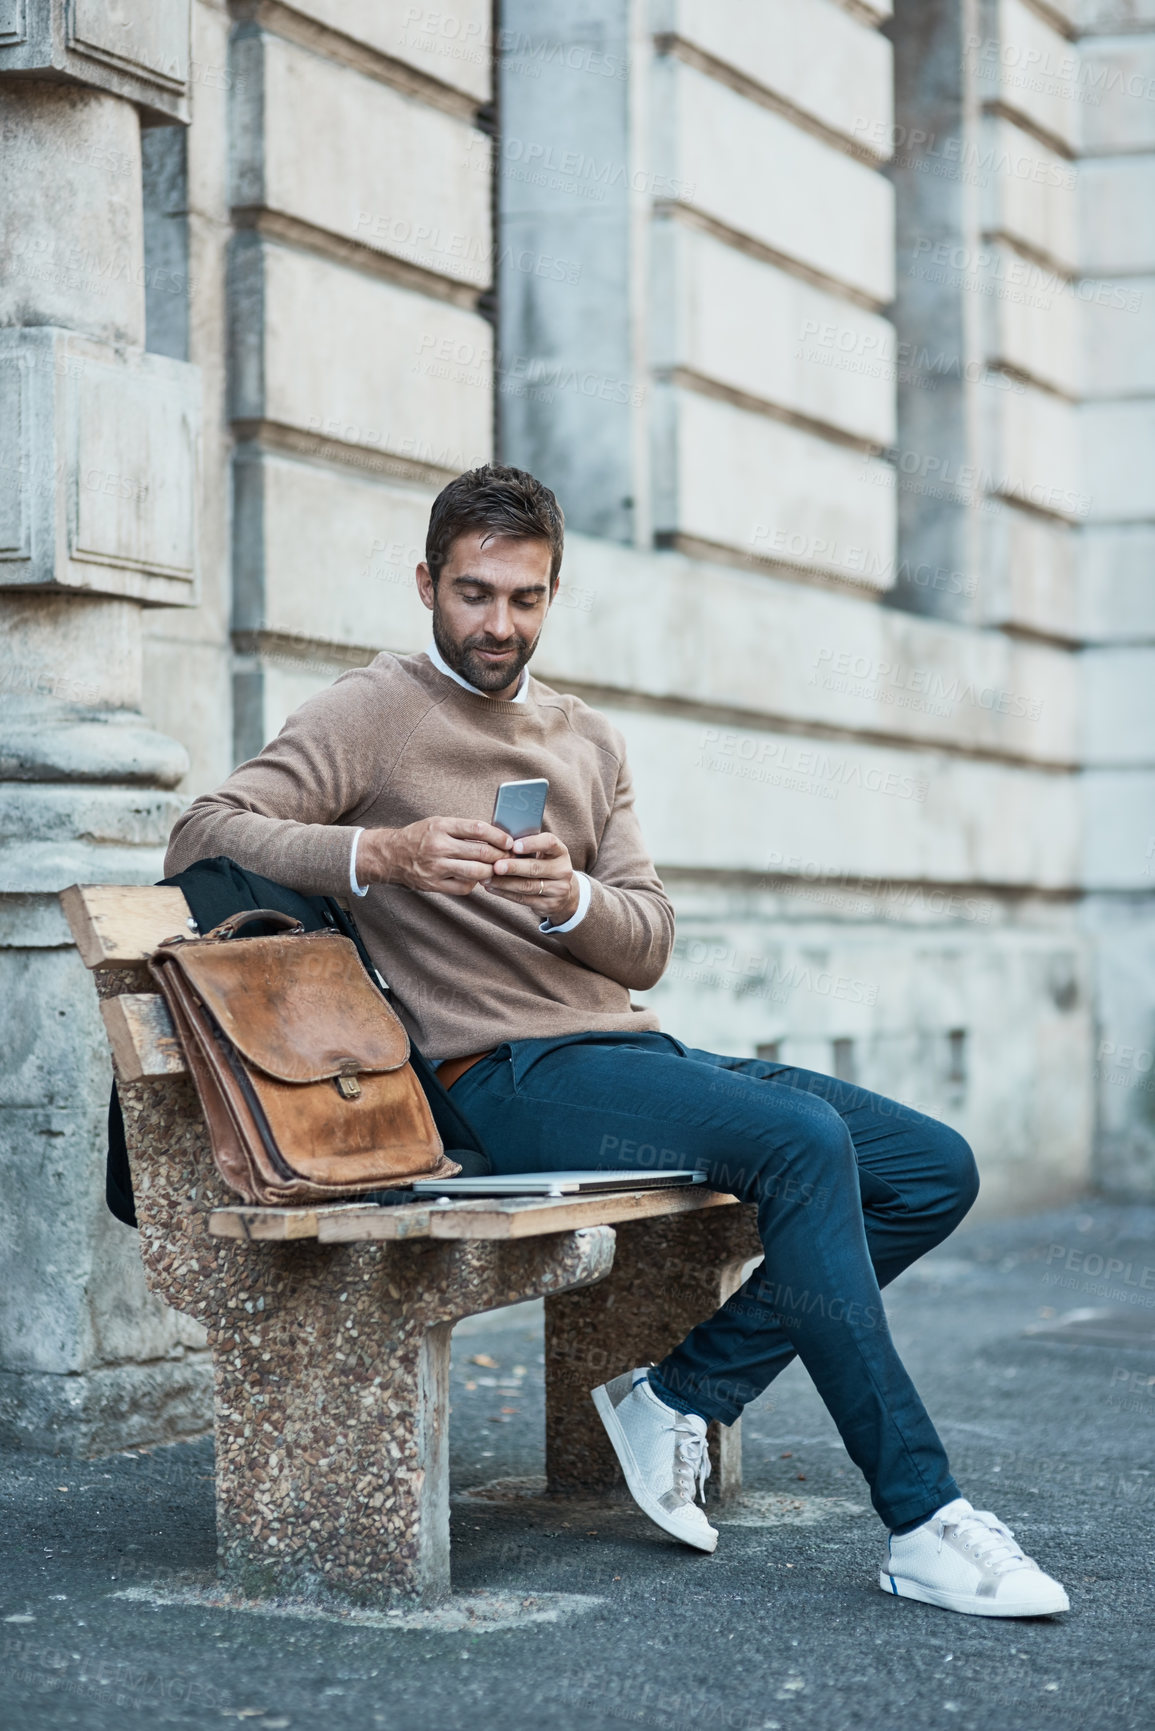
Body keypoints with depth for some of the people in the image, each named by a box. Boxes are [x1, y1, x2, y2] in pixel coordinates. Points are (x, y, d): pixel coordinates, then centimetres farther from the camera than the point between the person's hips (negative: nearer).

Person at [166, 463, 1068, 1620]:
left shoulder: (588, 741, 20)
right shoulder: (372, 715, 2)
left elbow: (647, 946, 10)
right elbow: (200, 838, -11)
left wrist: (570, 898, -14)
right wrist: (380, 853, -26)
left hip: (633, 1049, 8)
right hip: (506, 1078, -8)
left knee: (934, 1169, -2)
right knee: (803, 1141, -30)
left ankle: (681, 1398, -3)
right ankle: (921, 1524, -27)